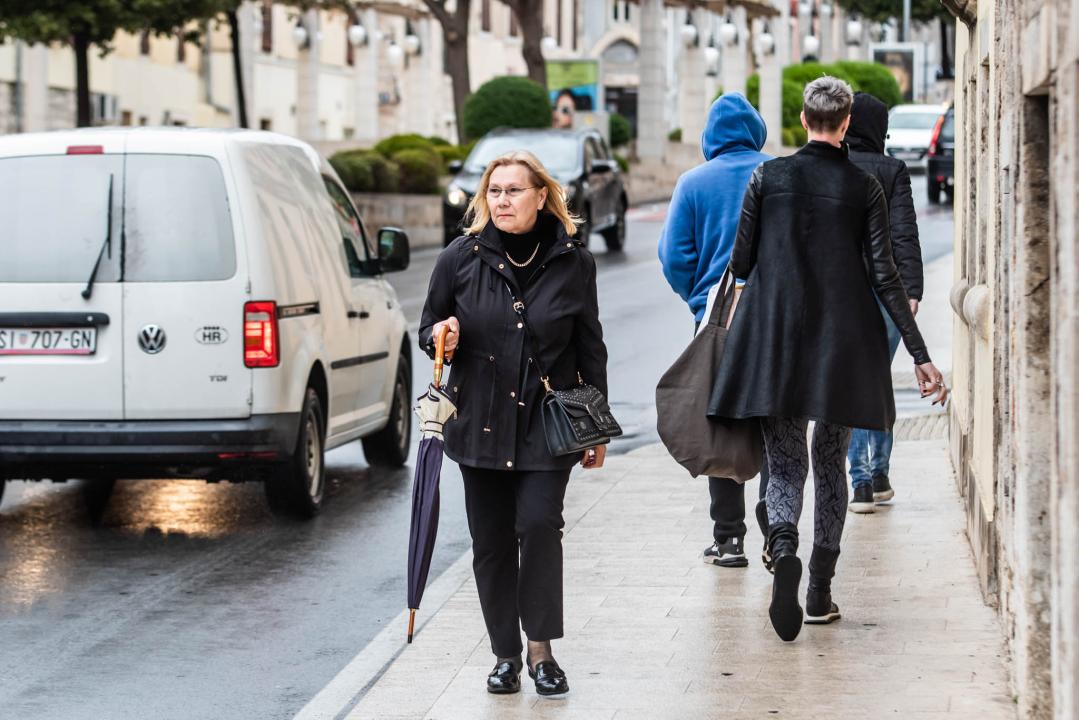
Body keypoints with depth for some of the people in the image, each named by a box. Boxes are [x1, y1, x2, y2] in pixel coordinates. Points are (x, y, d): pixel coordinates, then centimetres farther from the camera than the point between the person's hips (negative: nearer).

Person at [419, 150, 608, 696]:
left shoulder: (573, 261, -1)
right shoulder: (461, 258, 0)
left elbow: (591, 348, 6)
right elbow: (428, 328, 11)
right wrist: (441, 336, -14)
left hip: (548, 424, -2)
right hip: (480, 421, 2)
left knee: (539, 524, -15)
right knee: (491, 540, 5)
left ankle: (541, 648, -1)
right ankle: (505, 653, 18)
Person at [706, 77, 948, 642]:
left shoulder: (767, 177, -2)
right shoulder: (865, 187, -2)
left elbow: (740, 262, 2)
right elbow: (884, 276, -4)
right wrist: (919, 355, 0)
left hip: (774, 340, 0)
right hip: (843, 342, 0)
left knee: (785, 462, 5)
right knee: (831, 463, 14)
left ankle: (784, 545, -26)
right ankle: (820, 592, 14)